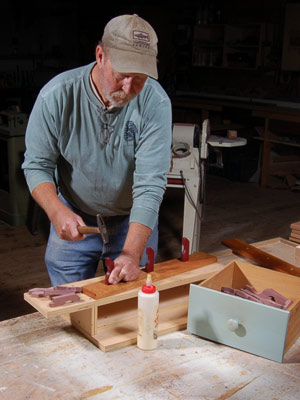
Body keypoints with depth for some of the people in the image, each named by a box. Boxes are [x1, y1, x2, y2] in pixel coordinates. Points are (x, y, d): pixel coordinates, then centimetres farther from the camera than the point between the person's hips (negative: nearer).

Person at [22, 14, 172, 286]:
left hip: (134, 220, 0)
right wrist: (57, 212, -29)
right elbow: (37, 165, -11)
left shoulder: (155, 103, -22)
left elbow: (150, 182, -26)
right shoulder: (57, 96, -19)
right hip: (74, 219, 1)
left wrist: (132, 253, -34)